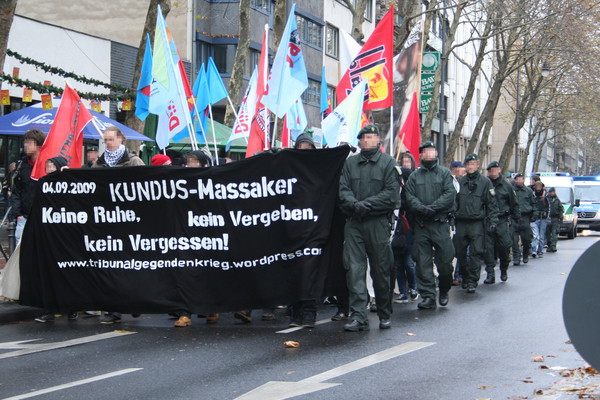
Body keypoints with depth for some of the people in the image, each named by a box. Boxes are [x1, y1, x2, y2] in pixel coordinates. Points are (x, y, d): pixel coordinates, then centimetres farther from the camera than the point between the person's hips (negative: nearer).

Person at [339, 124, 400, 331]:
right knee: (354, 268, -7)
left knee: (381, 271, 5)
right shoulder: (349, 163, 13)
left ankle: (385, 315, 18)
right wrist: (354, 205, -15)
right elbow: (343, 190, 4)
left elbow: (392, 194, -5)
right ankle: (358, 316, -8)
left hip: (378, 223, -2)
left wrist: (366, 205, -13)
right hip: (354, 223, 2)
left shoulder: (388, 162, 4)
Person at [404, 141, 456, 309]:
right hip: (421, 224, 2)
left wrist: (433, 207, -15)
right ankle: (428, 296, 4)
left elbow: (450, 194, -4)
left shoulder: (444, 173, 8)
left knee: (445, 260, -1)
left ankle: (444, 291, 22)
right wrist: (421, 208, -17)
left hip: (440, 223, -2)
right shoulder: (414, 176, 12)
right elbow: (409, 196, 2)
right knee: (423, 262, -1)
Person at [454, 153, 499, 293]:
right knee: (460, 253, 6)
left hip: (477, 223, -3)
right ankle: (465, 278, 22)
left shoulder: (485, 182, 3)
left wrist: (493, 221, -5)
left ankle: (472, 281, -5)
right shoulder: (459, 182, 11)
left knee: (476, 252, -8)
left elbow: (492, 204, 2)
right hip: (461, 223, 3)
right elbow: (453, 202, 16)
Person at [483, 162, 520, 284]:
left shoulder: (506, 186, 8)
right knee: (488, 247, -3)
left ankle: (504, 269, 21)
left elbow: (514, 204, 15)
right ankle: (490, 274, 1)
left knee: (505, 246, -4)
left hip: (502, 221, 0)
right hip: (487, 221, 0)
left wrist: (516, 220, 11)